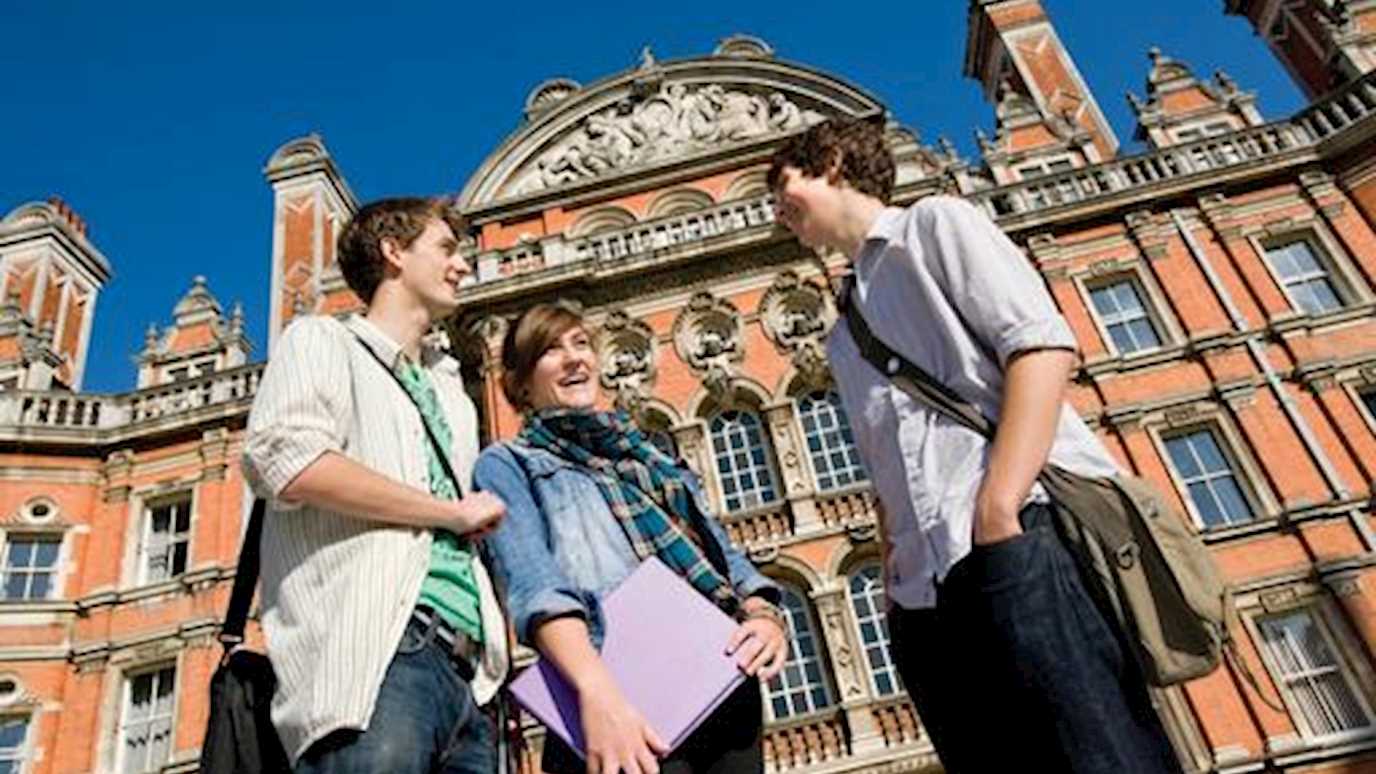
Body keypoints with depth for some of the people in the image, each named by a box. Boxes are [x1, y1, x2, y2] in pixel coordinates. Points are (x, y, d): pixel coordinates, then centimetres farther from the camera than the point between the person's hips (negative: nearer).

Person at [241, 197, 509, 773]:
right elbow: (284, 461, -11)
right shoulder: (322, 341, 9)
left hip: (464, 673, 7)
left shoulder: (449, 388, 29)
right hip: (373, 655, -6)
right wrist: (453, 511, -4)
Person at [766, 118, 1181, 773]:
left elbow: (1043, 344, -6)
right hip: (927, 596, 7)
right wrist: (894, 588, 16)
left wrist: (997, 511, -16)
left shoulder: (935, 222, 10)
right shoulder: (843, 334, 29)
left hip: (1026, 535, -7)